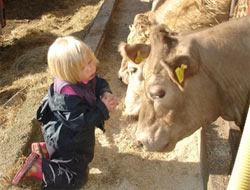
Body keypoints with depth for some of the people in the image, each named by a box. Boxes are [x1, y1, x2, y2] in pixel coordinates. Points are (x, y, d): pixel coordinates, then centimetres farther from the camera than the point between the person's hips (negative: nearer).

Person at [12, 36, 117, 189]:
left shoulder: (87, 77, -13)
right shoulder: (69, 95, -38)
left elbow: (100, 83, 4)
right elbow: (79, 122, -34)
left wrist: (105, 93, -18)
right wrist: (103, 109, -30)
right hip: (66, 140, -9)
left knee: (85, 156, 34)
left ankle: (44, 149, 26)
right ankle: (36, 167, 6)